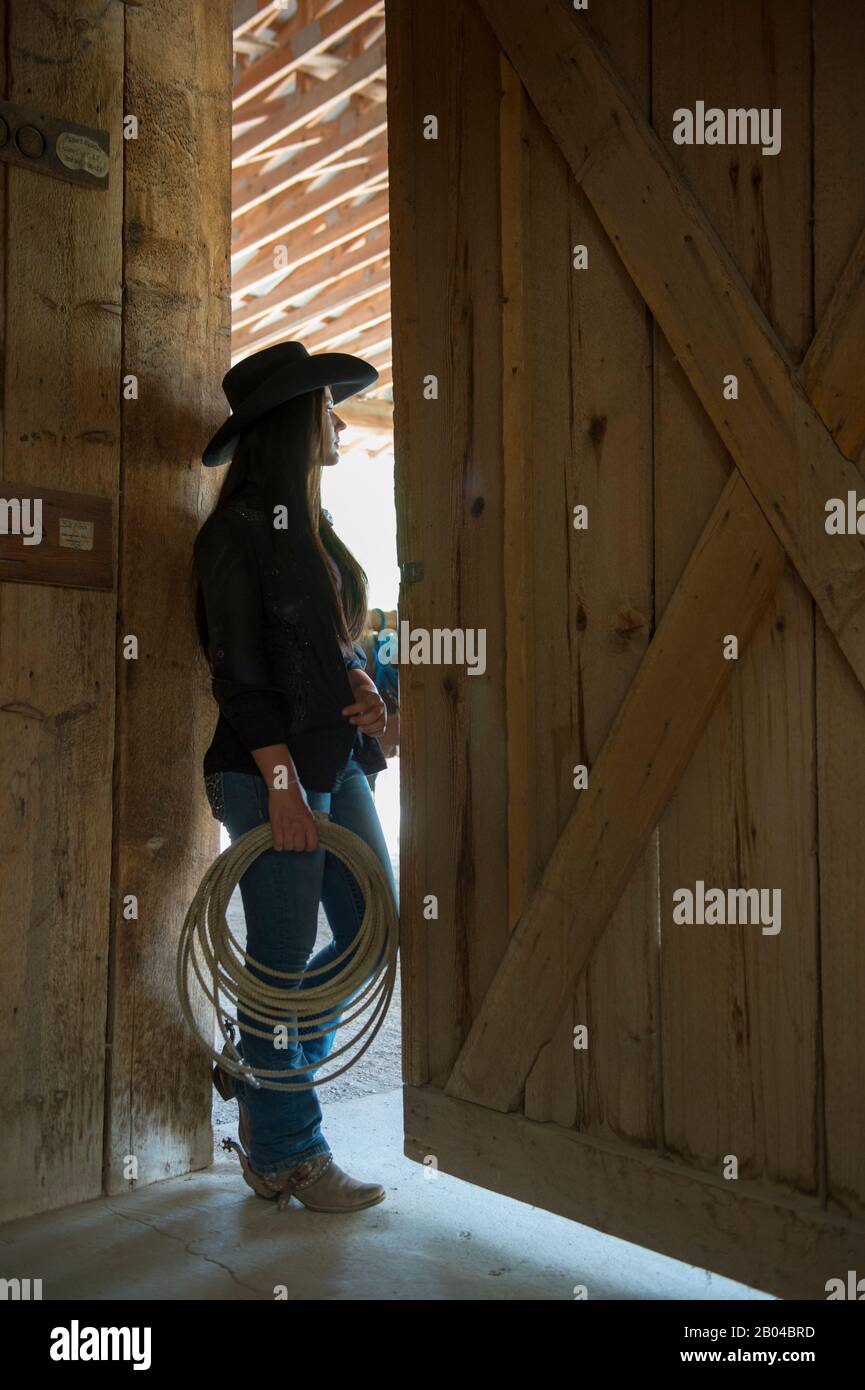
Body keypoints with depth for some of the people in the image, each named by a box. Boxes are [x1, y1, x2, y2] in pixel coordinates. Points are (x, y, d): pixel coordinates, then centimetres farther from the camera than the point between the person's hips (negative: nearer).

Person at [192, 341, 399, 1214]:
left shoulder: (310, 525, 17)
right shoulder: (238, 529, -9)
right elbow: (239, 668, -14)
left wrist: (360, 686, 0)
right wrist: (282, 781, -19)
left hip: (337, 762, 9)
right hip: (271, 768, -9)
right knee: (284, 956, 0)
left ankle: (258, 1069, 30)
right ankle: (286, 1153, 17)